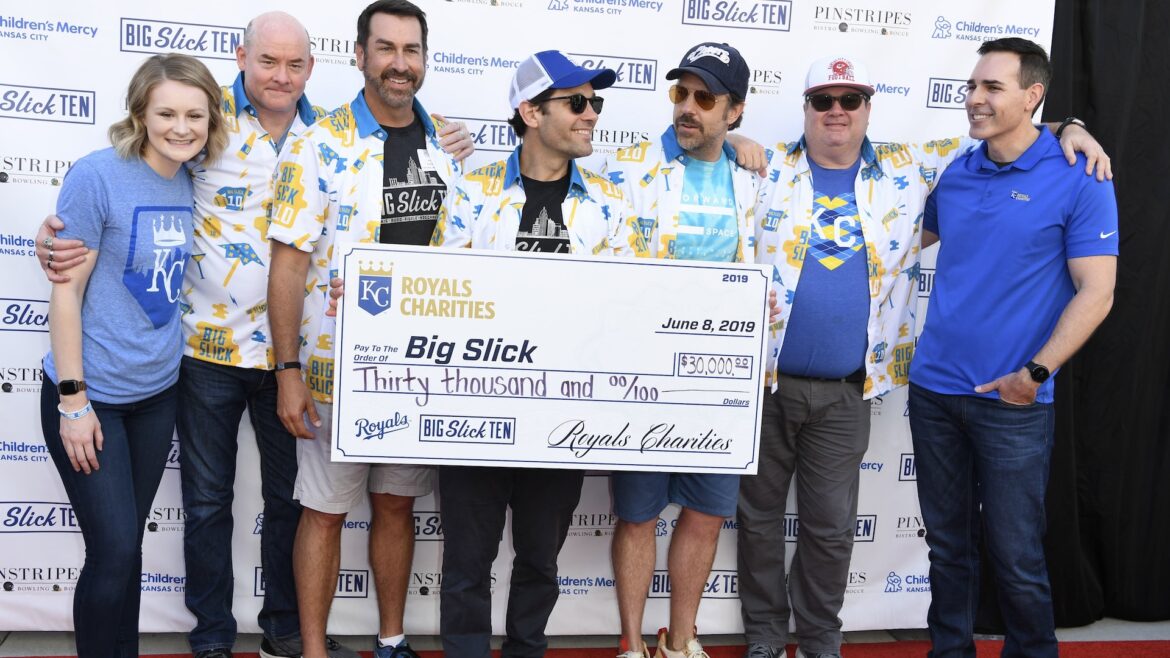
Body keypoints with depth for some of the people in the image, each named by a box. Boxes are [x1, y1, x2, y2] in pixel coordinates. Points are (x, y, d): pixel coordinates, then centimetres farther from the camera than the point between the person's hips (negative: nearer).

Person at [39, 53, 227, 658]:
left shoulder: (193, 182, 1)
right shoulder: (98, 175, -16)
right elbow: (66, 290, -14)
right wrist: (73, 400, -15)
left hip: (157, 392, 5)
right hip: (91, 395, -5)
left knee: (128, 546, 15)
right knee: (114, 552, -3)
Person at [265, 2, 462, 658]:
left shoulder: (448, 144, 6)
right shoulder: (321, 146, -8)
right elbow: (290, 263, -9)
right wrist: (289, 370, -13)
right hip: (337, 366, -4)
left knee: (398, 503, 15)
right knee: (325, 511, 6)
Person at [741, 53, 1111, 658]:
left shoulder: (906, 170, 6)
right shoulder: (768, 168, 1)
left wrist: (1065, 129, 1)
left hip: (845, 394, 1)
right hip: (764, 383, 0)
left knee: (831, 527, 10)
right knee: (759, 515, 11)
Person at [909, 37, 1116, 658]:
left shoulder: (1079, 181, -7)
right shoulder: (955, 174, 7)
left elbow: (1096, 293, -11)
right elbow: (915, 238, 27)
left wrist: (1037, 372, -19)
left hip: (1012, 402, -4)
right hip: (933, 390, 5)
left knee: (1016, 555, 3)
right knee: (947, 543, 15)